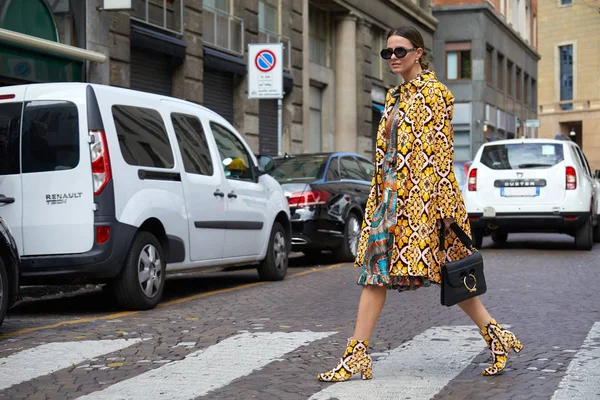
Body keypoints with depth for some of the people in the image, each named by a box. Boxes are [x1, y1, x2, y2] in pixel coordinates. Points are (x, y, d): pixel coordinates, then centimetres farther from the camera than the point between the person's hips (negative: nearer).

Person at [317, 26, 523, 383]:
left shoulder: (434, 92, -8)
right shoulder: (396, 96, 17)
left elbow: (441, 150, -13)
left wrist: (445, 203, -17)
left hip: (422, 194, -8)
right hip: (392, 194, 9)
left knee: (445, 271, -4)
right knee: (376, 269, 3)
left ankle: (496, 335, 10)